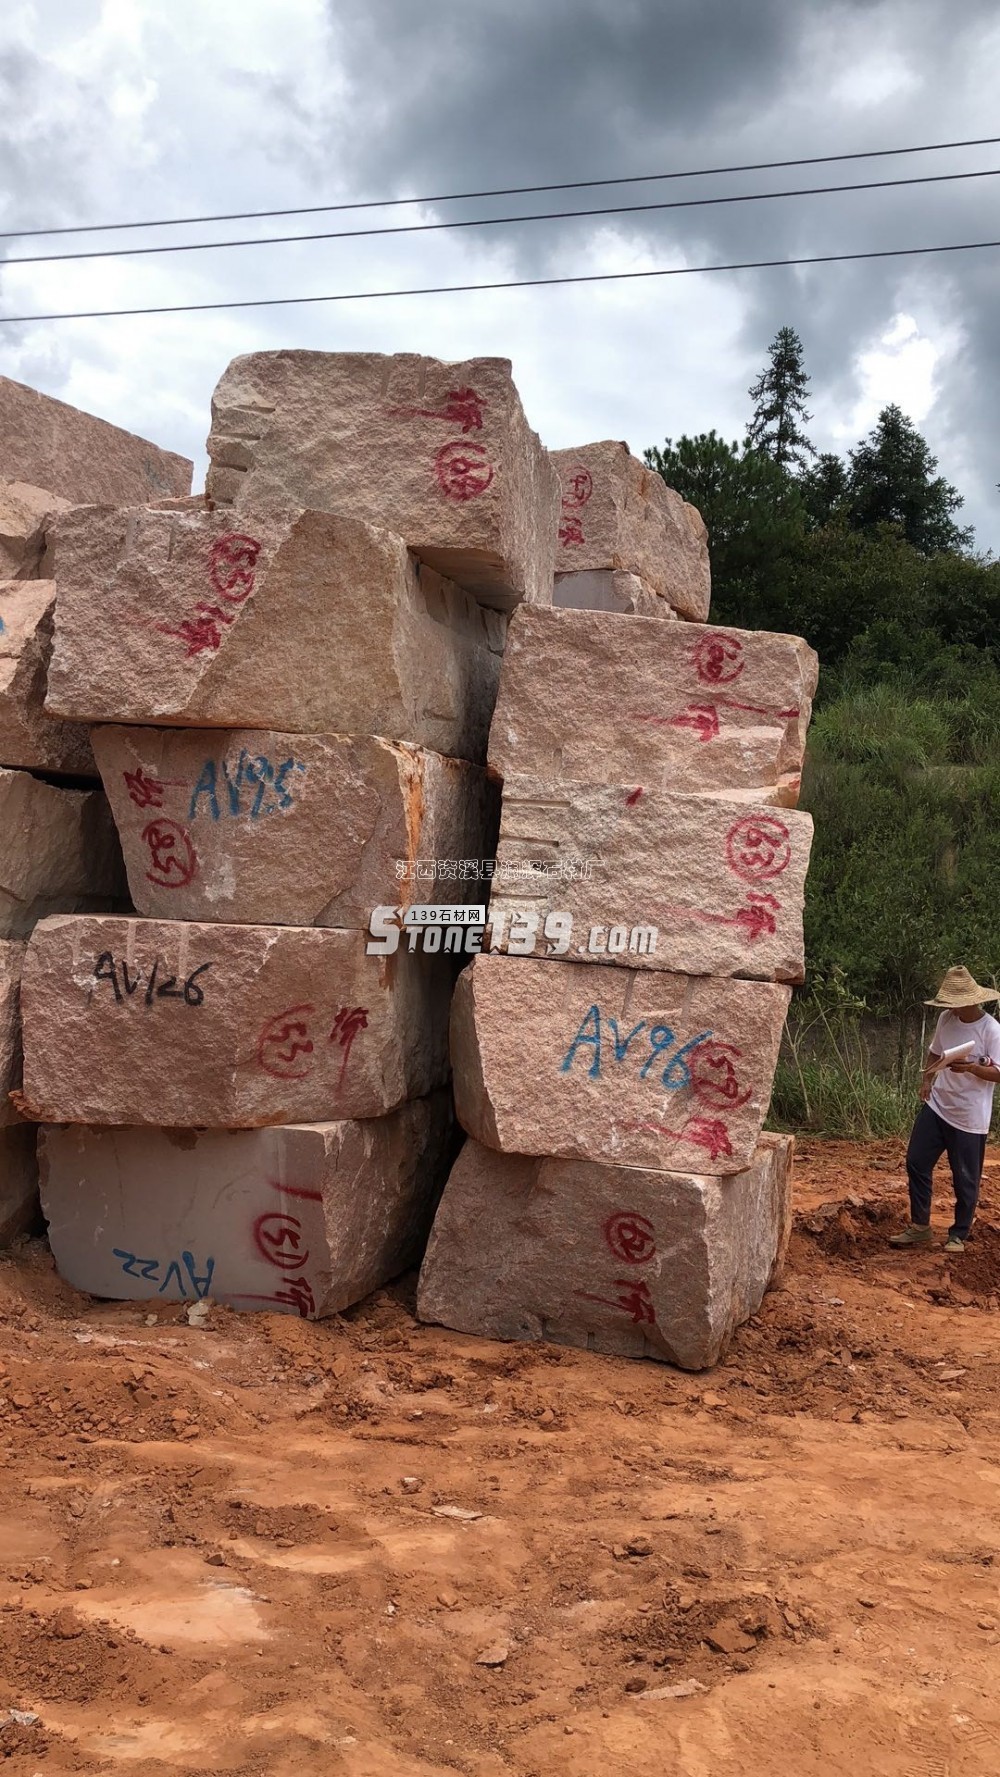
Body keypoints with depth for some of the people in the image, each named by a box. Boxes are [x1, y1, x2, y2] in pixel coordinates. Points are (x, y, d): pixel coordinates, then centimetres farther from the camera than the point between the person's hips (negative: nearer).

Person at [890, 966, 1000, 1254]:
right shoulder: (946, 1019, 1)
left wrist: (970, 1068, -34)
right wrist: (926, 1080, 3)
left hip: (969, 1118, -6)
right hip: (936, 1106, 6)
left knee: (965, 1179, 6)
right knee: (917, 1163, 7)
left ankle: (959, 1235, 23)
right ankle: (919, 1228, 19)